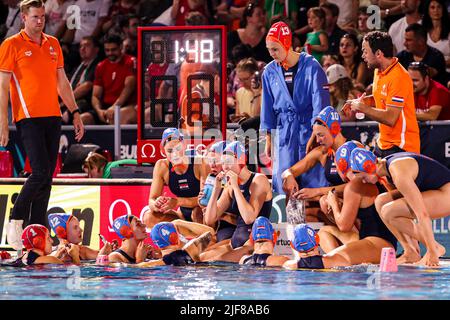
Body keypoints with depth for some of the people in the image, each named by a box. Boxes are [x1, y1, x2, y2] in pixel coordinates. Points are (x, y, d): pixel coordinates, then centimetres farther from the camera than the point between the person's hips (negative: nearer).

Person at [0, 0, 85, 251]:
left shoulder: (53, 45, 15)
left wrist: (75, 113, 15)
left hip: (52, 117, 6)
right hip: (28, 117, -6)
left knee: (48, 177, 3)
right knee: (41, 172, -16)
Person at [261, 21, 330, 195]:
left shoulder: (311, 66, -6)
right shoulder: (270, 72, 6)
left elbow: (320, 101, -7)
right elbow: (268, 106, 13)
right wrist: (268, 138, 12)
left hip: (309, 128, -3)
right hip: (284, 130, 3)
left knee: (313, 179, -4)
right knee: (282, 180, -2)